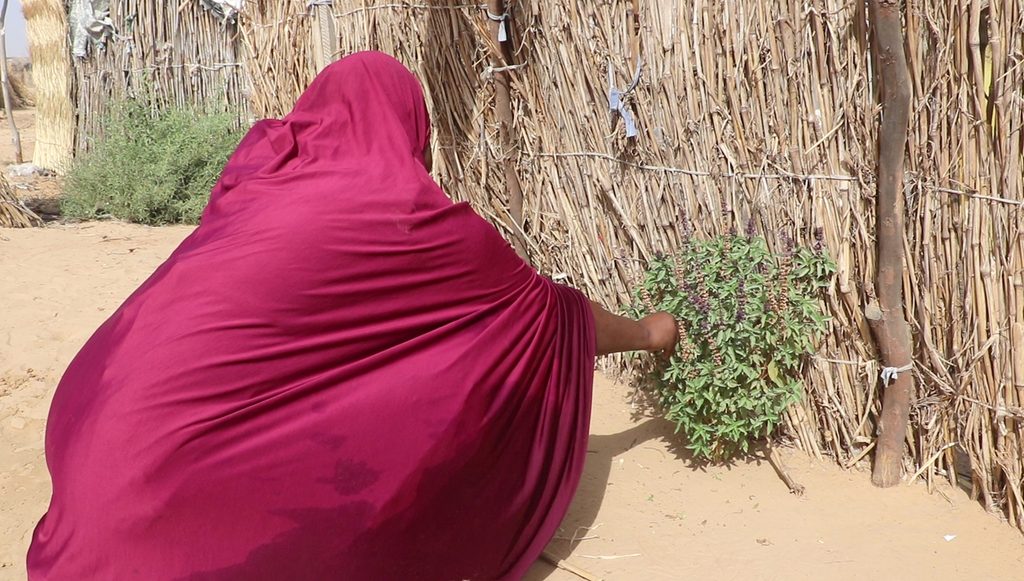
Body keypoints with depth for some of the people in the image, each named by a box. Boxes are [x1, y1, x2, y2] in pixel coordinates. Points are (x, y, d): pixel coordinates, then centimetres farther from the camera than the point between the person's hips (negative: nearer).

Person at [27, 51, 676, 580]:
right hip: (181, 446, -7)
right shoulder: (402, 208, -3)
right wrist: (646, 332, 28)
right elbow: (536, 303, 11)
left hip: (116, 401, 7)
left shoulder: (263, 158, 12)